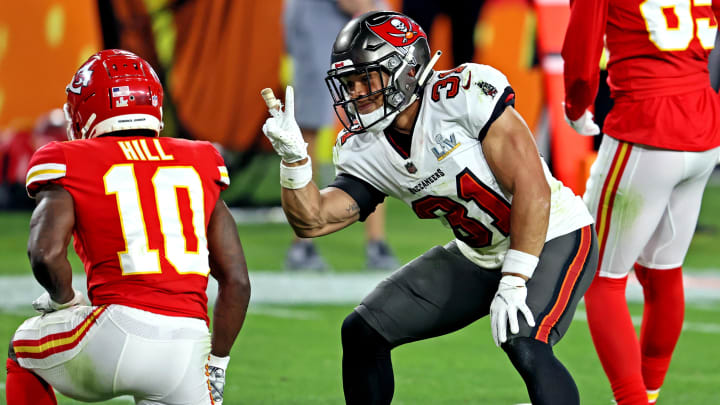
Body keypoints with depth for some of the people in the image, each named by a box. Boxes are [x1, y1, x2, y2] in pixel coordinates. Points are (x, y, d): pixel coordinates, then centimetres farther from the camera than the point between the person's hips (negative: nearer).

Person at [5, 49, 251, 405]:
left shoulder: (71, 166, 8)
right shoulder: (199, 166, 19)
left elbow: (46, 255, -10)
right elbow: (236, 280, 16)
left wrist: (64, 300, 12)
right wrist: (217, 362, 26)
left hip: (117, 335, -3)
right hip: (189, 347, 3)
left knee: (24, 350, 27)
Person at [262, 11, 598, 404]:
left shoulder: (465, 94, -25)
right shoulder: (364, 152, -3)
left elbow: (532, 191, -26)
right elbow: (313, 220, -7)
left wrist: (513, 284, -26)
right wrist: (293, 157, -23)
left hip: (553, 238, -7)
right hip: (477, 256, 7)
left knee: (524, 346, -32)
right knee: (363, 331, 0)